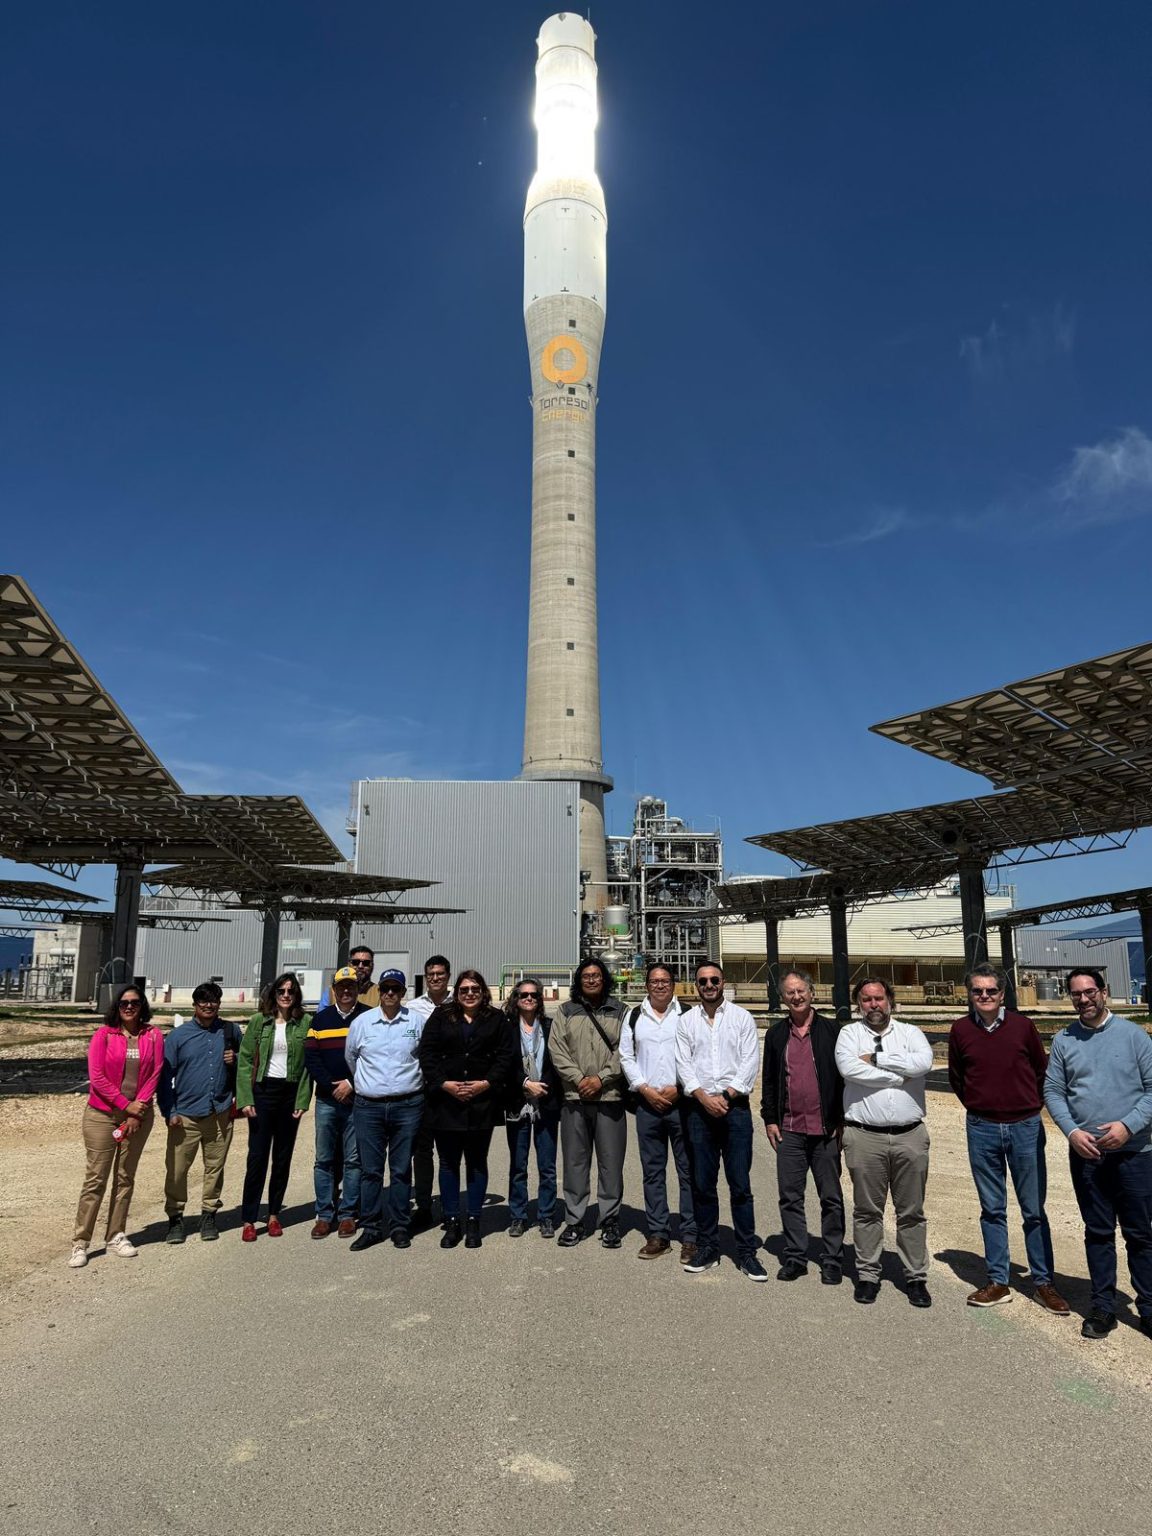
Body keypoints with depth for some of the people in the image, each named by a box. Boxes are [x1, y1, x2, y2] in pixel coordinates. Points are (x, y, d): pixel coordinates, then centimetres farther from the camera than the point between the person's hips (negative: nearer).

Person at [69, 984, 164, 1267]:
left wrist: (138, 1108, -10)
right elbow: (97, 1076, -8)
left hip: (138, 1114, 2)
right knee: (96, 1178, -2)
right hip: (102, 1114, -2)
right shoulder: (104, 1034, -4)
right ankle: (80, 1243, 6)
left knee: (125, 1178, 9)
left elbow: (154, 1074, -2)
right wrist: (125, 1105, -11)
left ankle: (116, 1237, 19)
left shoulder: (153, 1035, 1)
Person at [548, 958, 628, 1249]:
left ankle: (610, 1220, 15)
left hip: (610, 1097, -1)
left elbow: (623, 1051, -1)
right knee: (575, 1161, 7)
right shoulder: (565, 1012, 9)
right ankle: (574, 1221, 16)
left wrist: (601, 1078, -12)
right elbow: (557, 1049, 1)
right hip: (574, 1097, 1)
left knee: (611, 1161, 3)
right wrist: (578, 1080, -10)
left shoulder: (619, 1012, 6)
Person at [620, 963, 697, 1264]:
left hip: (682, 1101, -3)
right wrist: (645, 1088, -4)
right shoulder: (634, 1016, 9)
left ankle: (690, 1237, 8)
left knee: (688, 1171, 1)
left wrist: (679, 1088, -10)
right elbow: (626, 1056, 7)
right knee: (652, 1171, 9)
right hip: (647, 1102, 3)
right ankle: (658, 1235, 19)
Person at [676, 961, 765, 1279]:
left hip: (735, 1106, -2)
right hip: (699, 1108, 2)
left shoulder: (742, 1017, 3)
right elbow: (683, 1064, 1)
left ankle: (747, 1253, 10)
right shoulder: (686, 1021, 8)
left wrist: (726, 1096, -11)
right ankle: (707, 1248, 19)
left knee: (740, 1184, 1)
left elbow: (750, 1062, -4)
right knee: (703, 1184, 8)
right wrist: (704, 1097, -11)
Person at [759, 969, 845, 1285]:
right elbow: (769, 1080, 12)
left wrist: (842, 1120, -4)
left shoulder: (831, 1030, -1)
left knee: (831, 1198, 7)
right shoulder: (776, 1034, 8)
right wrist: (769, 1119, 6)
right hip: (789, 1129, 3)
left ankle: (832, 1260, 19)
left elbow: (845, 1076, -1)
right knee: (790, 1196, 7)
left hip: (826, 1129, -2)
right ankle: (795, 1257, 20)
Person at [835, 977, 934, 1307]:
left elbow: (923, 1062, -12)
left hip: (910, 1135, 1)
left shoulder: (910, 1032, 8)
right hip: (864, 1136, -1)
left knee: (912, 1212, 10)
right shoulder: (850, 1033, 5)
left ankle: (915, 1277, 21)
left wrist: (876, 1059, -10)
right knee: (867, 1211, 8)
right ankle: (867, 1276, 20)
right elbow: (849, 1068, -14)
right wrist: (898, 1076, -9)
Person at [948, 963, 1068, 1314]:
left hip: (1025, 1127, -1)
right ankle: (997, 1282, 19)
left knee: (1034, 1210, 7)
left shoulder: (1022, 1025, -5)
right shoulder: (961, 1030, -2)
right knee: (992, 1210, 10)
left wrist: (1032, 1106, 8)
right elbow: (956, 1076, 12)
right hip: (982, 1130, 1)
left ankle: (1043, 1283, 19)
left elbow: (1042, 1070, 8)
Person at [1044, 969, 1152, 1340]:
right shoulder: (1064, 1040, 3)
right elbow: (1053, 1091, 4)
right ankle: (1103, 1306, 22)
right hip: (1086, 1153, 2)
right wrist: (1072, 1131, -9)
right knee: (1098, 1232, 11)